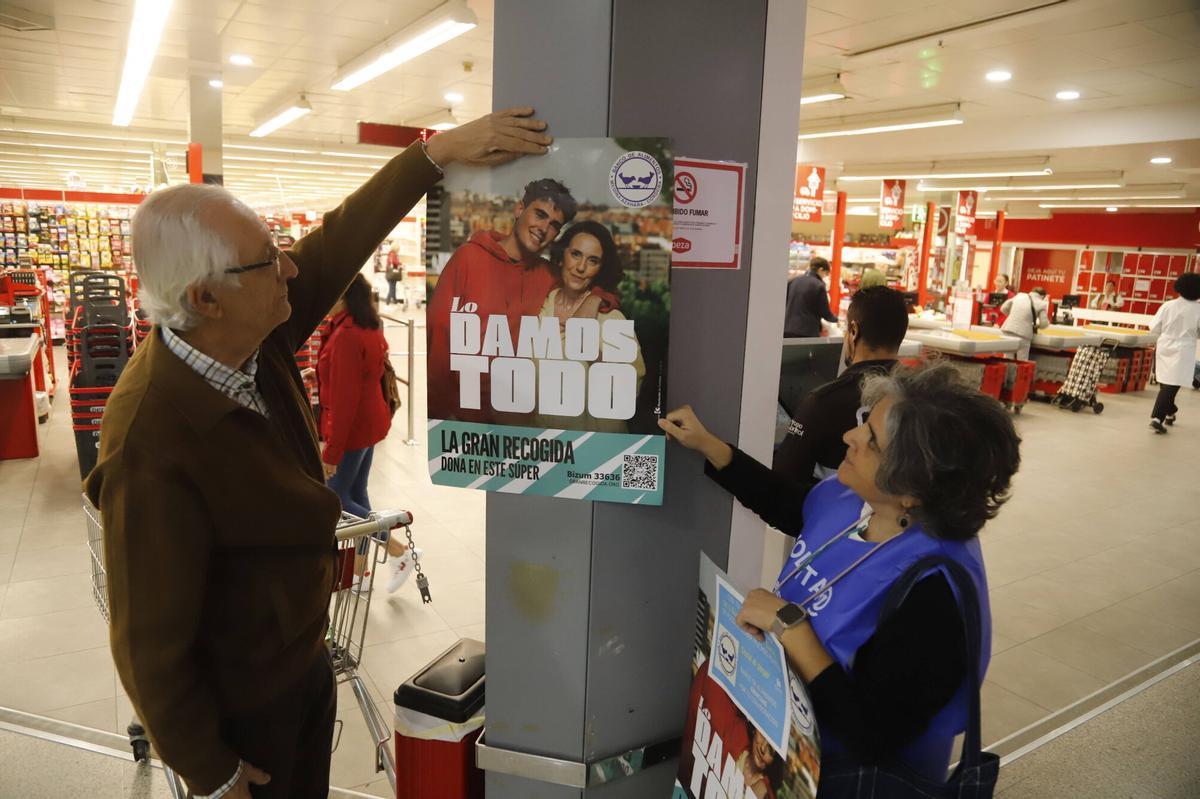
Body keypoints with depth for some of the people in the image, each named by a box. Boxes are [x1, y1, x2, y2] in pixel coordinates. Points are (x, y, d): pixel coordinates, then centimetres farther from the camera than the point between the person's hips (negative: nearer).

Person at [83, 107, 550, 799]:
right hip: (241, 705, -7)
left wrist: (439, 150, -12)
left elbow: (342, 239, -7)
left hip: (306, 654, 7)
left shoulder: (260, 335, -15)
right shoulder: (150, 450, -35)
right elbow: (151, 644, -26)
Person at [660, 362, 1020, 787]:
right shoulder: (851, 496, -11)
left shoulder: (932, 598, -35)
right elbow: (789, 507, 11)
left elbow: (871, 737, -32)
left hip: (846, 776, -7)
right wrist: (707, 445, 5)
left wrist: (788, 624, -32)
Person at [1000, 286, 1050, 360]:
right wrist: (1036, 326, 21)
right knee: (1022, 361, 4)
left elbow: (1003, 308, 16)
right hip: (1023, 333, -4)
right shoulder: (1041, 304, 3)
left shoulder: (1019, 295, 14)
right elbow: (1044, 323, -1)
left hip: (1008, 329, 4)